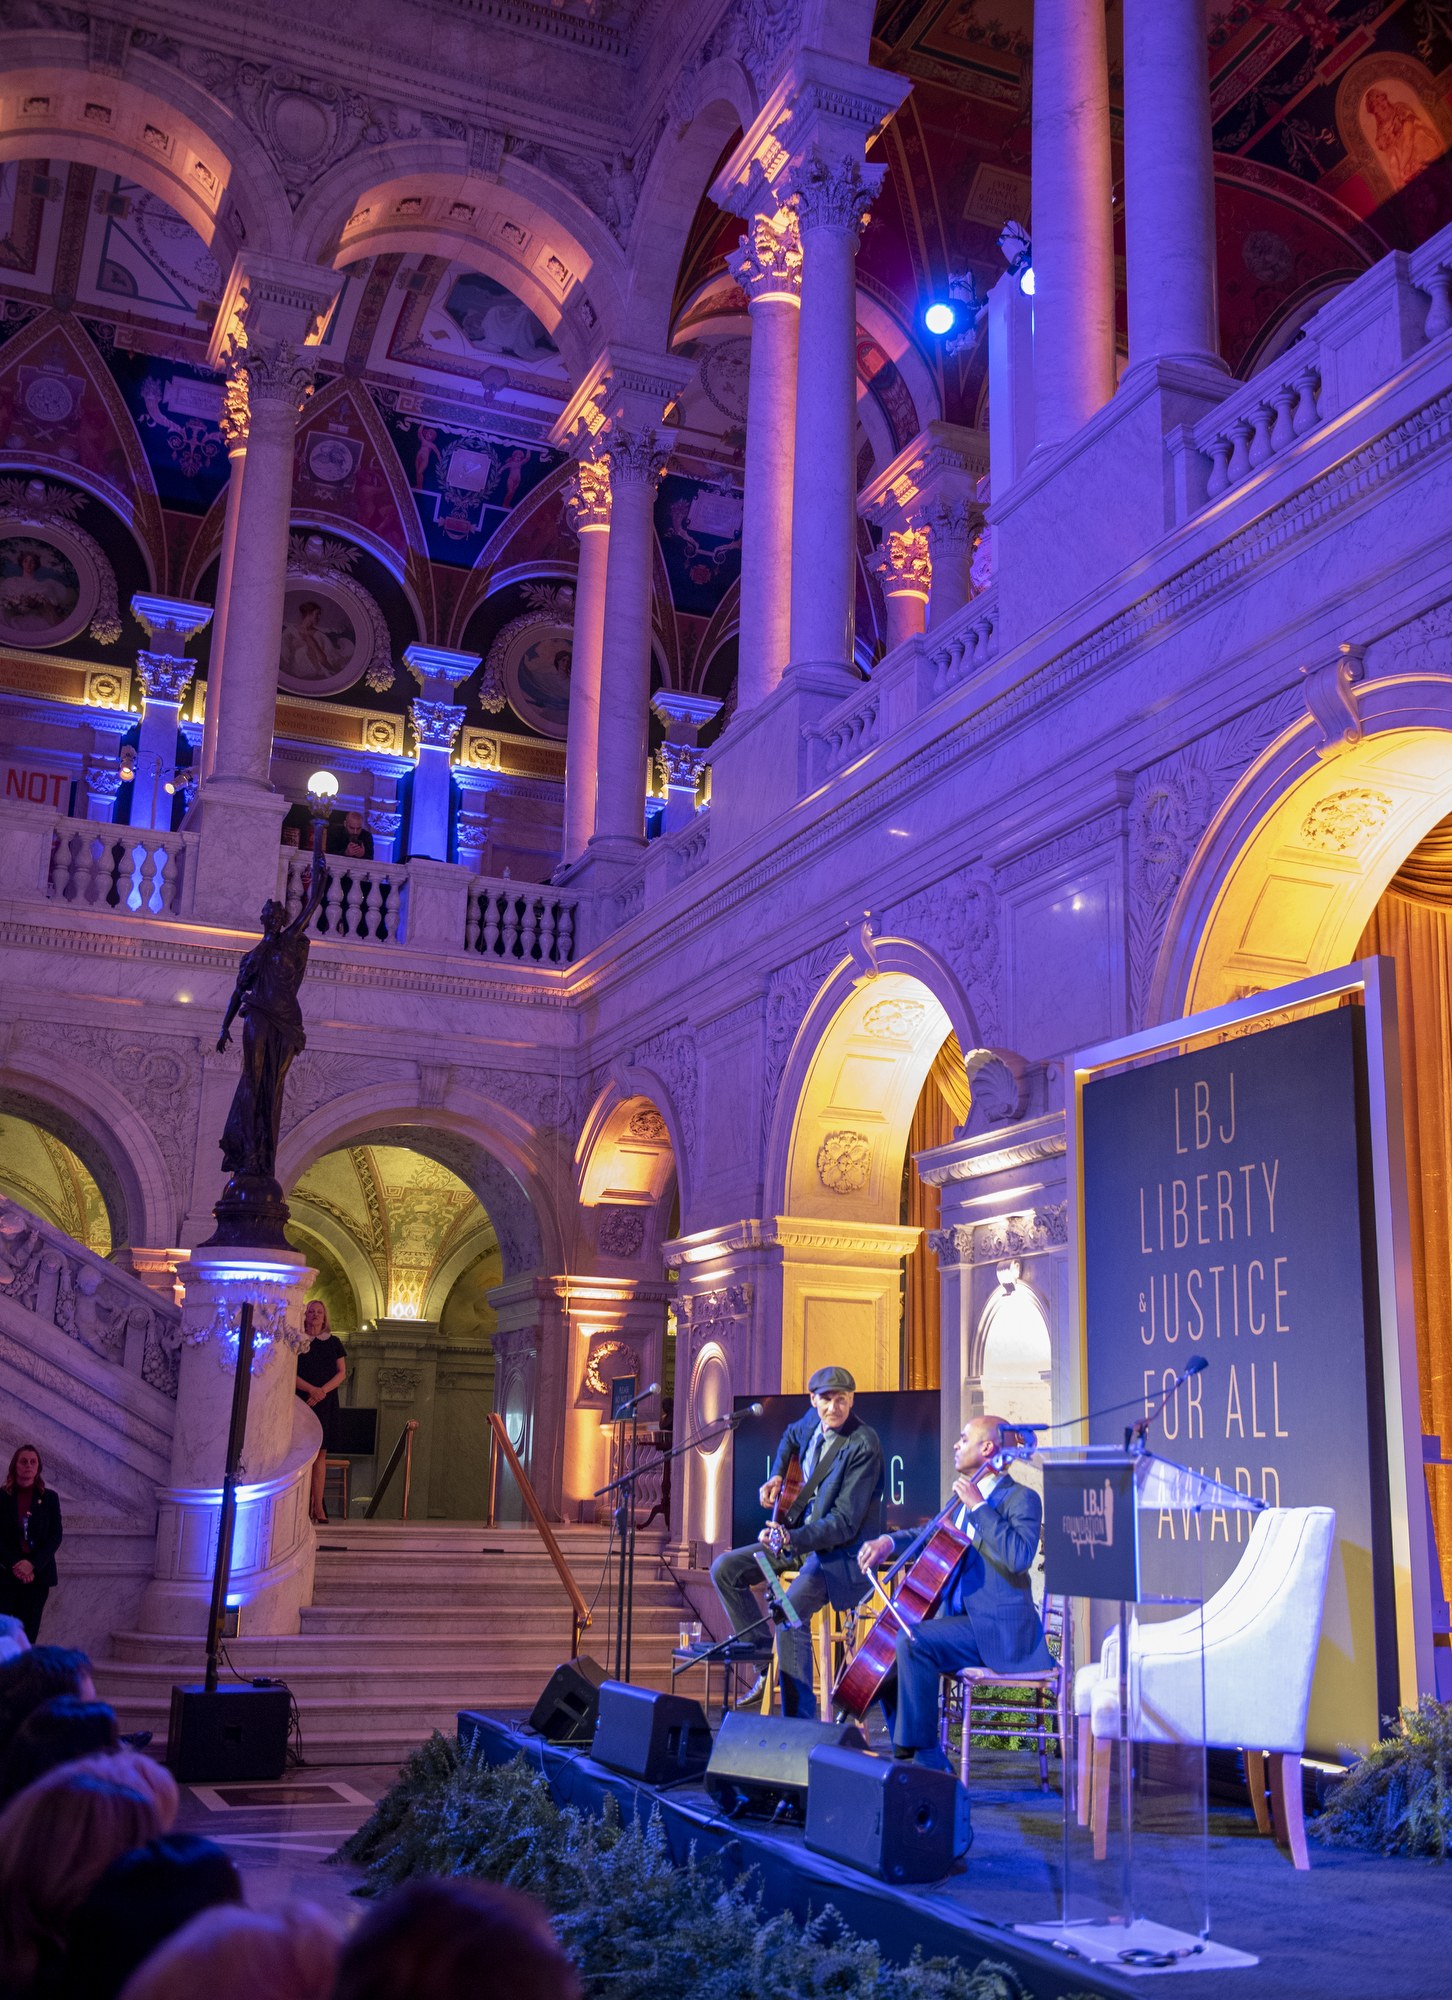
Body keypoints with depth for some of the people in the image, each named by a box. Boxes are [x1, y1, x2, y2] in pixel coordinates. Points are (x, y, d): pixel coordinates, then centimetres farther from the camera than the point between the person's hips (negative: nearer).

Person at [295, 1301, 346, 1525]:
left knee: (320, 1454, -2)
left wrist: (322, 1391, -10)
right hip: (301, 1402, -1)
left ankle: (318, 1505, -4)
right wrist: (312, 1389, -16)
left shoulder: (334, 1342, 12)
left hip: (326, 1403, 1)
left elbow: (341, 1373, 6)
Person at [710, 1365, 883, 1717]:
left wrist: (791, 1539, -37)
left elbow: (844, 1523, -25)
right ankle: (765, 1661, 10)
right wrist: (776, 1476, 13)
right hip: (798, 1533, 9)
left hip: (838, 1552, -9)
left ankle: (800, 1721, -21)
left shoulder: (863, 1445, -22)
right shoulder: (813, 1420, 0)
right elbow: (791, 1436, 29)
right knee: (724, 1569, -1)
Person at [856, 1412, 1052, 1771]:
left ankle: (923, 1754, -18)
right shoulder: (965, 1501, 18)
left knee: (912, 1642, -27)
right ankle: (905, 1748, 4)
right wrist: (889, 1542, 4)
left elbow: (1018, 1557, -26)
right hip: (959, 1617, 9)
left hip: (998, 1630, -9)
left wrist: (978, 1506, -23)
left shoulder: (1021, 1499, -9)